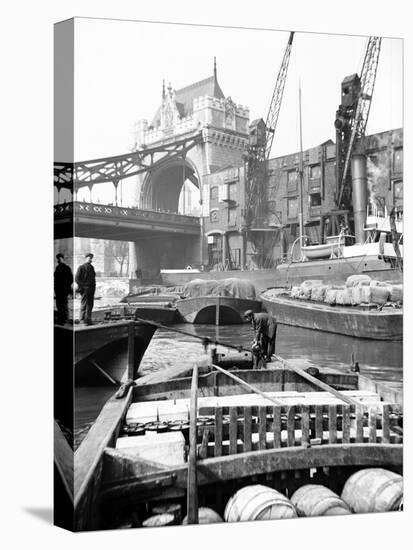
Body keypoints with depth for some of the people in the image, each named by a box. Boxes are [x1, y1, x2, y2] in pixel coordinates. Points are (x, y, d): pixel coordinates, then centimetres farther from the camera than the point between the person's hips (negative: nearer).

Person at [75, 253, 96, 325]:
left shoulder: (91, 267, 16)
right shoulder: (81, 267, -4)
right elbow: (76, 279, -7)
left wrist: (94, 286, 13)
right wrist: (82, 286, -14)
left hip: (91, 288, 6)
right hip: (85, 288, -6)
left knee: (90, 304, 7)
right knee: (84, 304, -5)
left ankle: (88, 319, 13)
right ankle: (83, 319, 1)